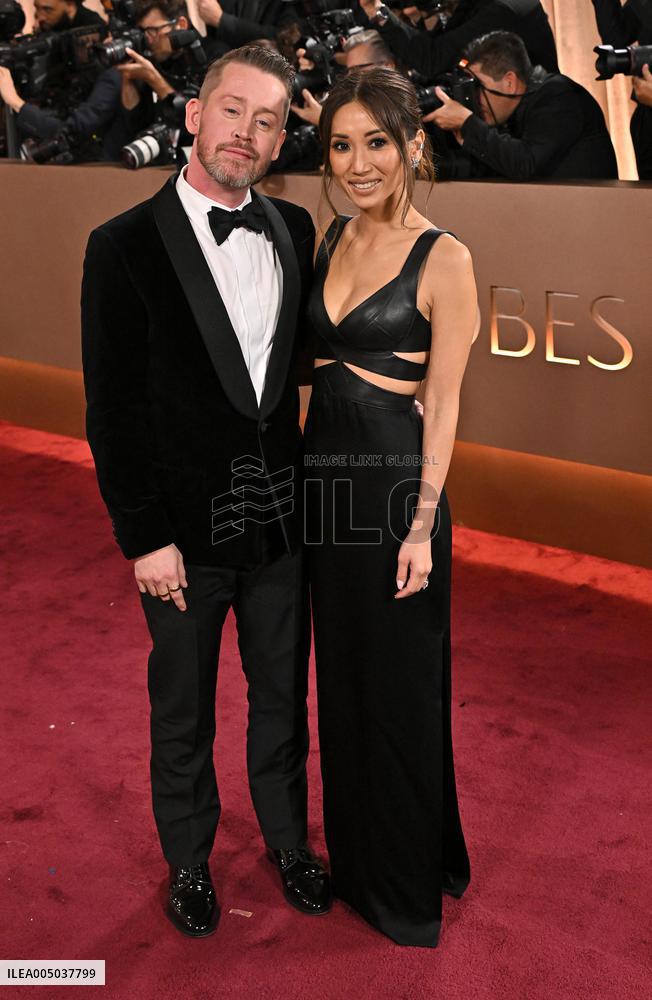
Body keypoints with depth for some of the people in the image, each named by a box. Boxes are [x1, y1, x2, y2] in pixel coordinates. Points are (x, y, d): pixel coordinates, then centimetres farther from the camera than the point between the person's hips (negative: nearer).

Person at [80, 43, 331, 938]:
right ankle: (189, 859, 40)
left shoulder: (295, 230, 2)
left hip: (281, 518, 4)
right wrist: (145, 538, -13)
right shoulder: (126, 246, -12)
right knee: (183, 713, 16)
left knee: (282, 696, 21)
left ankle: (288, 839, 44)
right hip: (186, 528, -4)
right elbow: (112, 411, -12)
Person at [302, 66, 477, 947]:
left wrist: (422, 526, -16)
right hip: (324, 468, 7)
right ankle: (354, 853, 40)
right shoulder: (331, 238, 8)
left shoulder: (444, 258, -10)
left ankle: (409, 883, 28)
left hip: (393, 476, -7)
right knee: (340, 670, 18)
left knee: (397, 682, 6)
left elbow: (443, 404, -12)